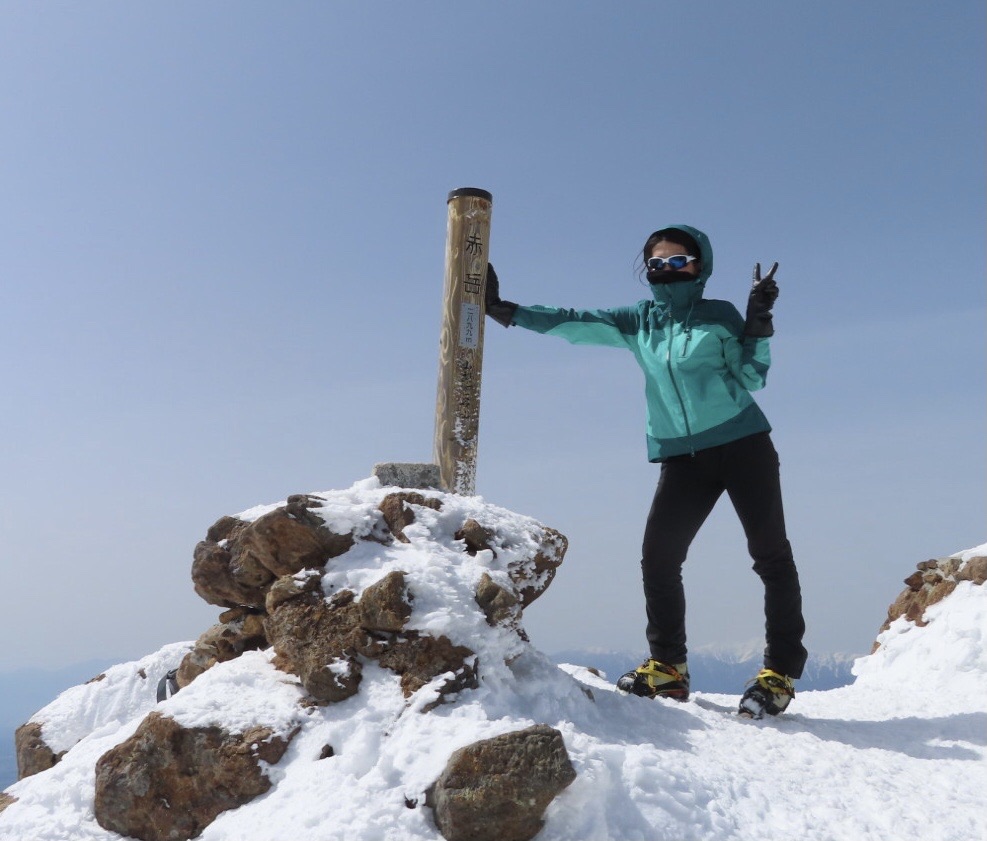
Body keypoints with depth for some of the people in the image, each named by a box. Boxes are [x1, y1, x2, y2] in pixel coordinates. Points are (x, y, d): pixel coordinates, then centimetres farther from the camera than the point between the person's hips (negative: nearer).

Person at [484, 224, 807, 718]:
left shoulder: (721, 315, 3)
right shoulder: (638, 321, 10)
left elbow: (752, 378, 3)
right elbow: (574, 324, 3)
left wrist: (759, 324, -11)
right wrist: (504, 311, -4)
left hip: (742, 444, -3)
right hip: (682, 456, 3)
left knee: (770, 555, -5)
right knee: (657, 557, -5)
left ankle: (779, 673, 3)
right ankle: (667, 667, 8)